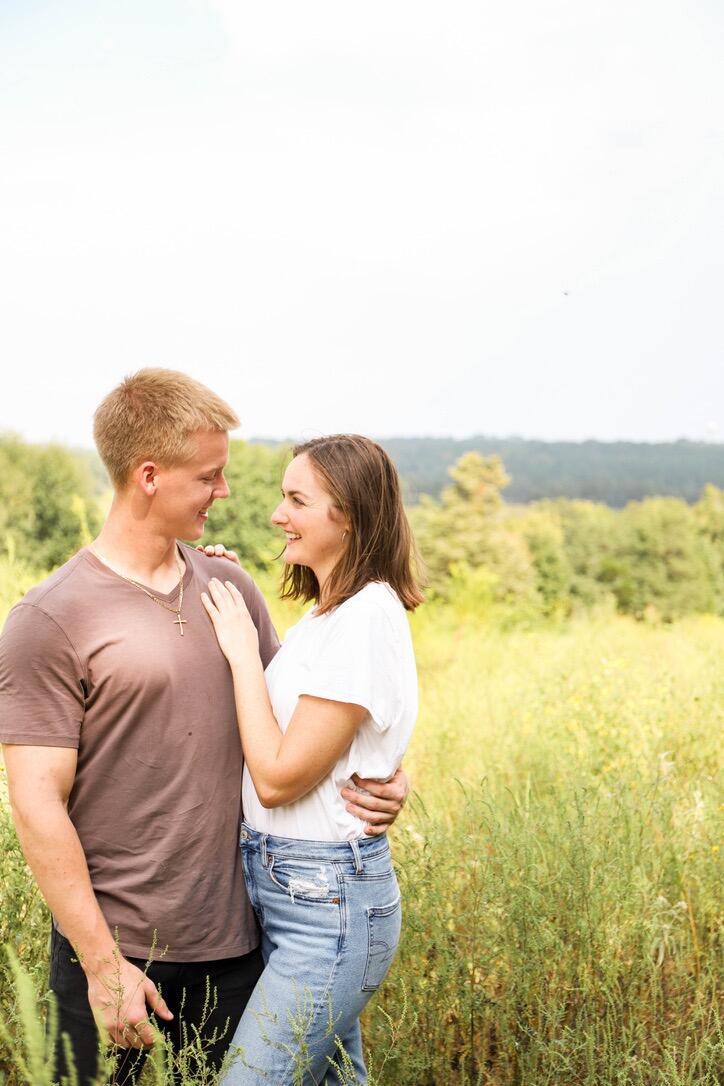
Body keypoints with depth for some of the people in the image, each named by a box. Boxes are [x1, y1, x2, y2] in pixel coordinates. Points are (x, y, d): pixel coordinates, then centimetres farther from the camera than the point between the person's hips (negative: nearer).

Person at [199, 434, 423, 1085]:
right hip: (286, 885, 10)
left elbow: (278, 777, -20)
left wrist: (242, 652, -10)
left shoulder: (368, 617, -19)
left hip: (327, 902, -10)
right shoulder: (328, 613, 11)